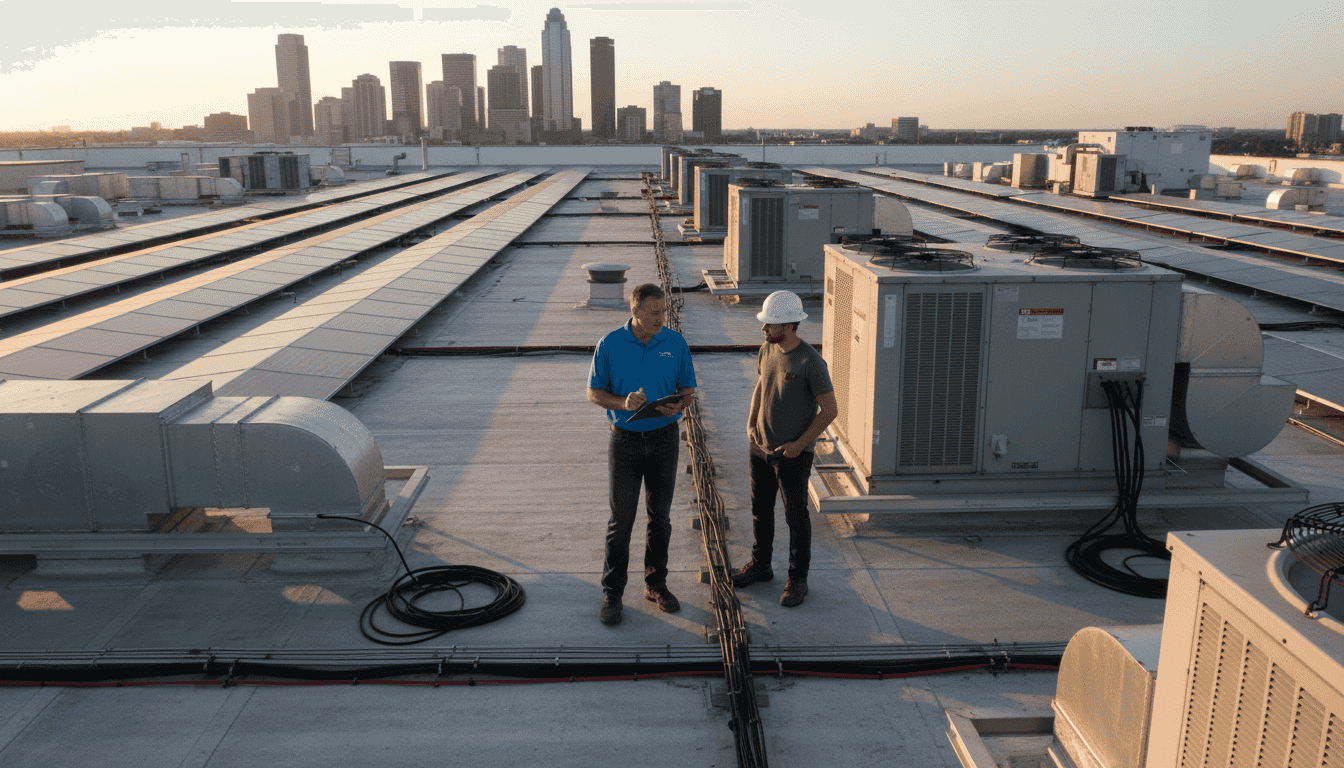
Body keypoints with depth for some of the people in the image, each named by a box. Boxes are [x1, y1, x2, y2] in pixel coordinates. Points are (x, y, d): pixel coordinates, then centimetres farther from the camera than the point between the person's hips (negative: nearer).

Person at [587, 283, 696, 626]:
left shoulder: (675, 343, -2)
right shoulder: (610, 344, -7)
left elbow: (688, 390, 5)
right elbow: (594, 392, -2)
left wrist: (678, 406, -19)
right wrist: (623, 403, -22)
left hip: (664, 439, 2)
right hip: (625, 440, -2)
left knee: (660, 516, 11)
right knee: (621, 519, 0)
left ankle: (656, 584, 26)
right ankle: (612, 593, 13)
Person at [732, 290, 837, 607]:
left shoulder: (810, 362, -21)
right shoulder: (767, 350, -1)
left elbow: (829, 410, -16)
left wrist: (799, 445, -16)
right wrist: (751, 423, 7)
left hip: (793, 454, -6)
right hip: (761, 448, 6)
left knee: (796, 516, 7)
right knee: (760, 509, 18)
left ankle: (798, 578, 22)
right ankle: (760, 565, 37)